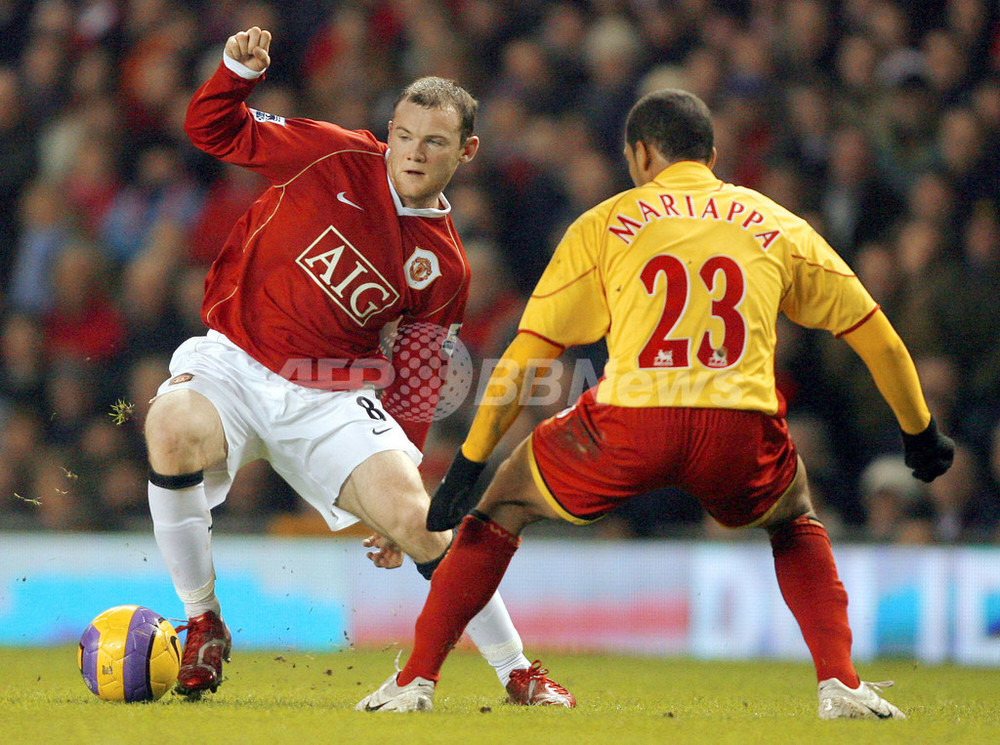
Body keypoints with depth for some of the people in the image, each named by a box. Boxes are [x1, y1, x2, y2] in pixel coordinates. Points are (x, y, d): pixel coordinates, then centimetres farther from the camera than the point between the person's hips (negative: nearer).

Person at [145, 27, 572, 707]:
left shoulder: (445, 268, 3)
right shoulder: (335, 157, -2)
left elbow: (416, 388, 9)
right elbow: (214, 130, 4)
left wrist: (396, 500, 6)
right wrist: (239, 70, -17)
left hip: (332, 397, 1)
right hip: (232, 363, -1)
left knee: (418, 521, -16)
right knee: (173, 433, -34)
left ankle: (519, 673, 6)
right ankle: (202, 624, -14)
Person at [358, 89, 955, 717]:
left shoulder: (605, 224, 17)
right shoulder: (778, 226, 21)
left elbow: (526, 358, 14)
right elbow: (878, 340, 24)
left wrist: (467, 465, 17)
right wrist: (920, 433, 37)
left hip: (631, 426, -1)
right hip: (740, 430, 1)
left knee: (502, 505, 24)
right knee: (796, 523, 34)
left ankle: (417, 679, 16)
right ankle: (840, 685, 14)